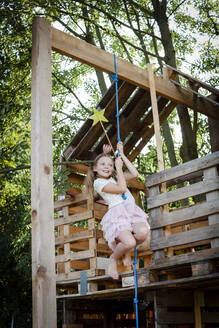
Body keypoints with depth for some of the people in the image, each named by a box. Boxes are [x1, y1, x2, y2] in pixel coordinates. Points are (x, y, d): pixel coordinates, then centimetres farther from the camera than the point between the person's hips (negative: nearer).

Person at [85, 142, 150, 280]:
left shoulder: (116, 177, 26)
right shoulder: (98, 182, 4)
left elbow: (135, 174, 12)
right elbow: (121, 188, -6)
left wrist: (122, 154, 15)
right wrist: (118, 167, 6)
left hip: (132, 210, 6)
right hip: (117, 213, -6)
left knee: (143, 232, -28)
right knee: (129, 242, -31)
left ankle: (127, 251, 7)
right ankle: (114, 259, 5)